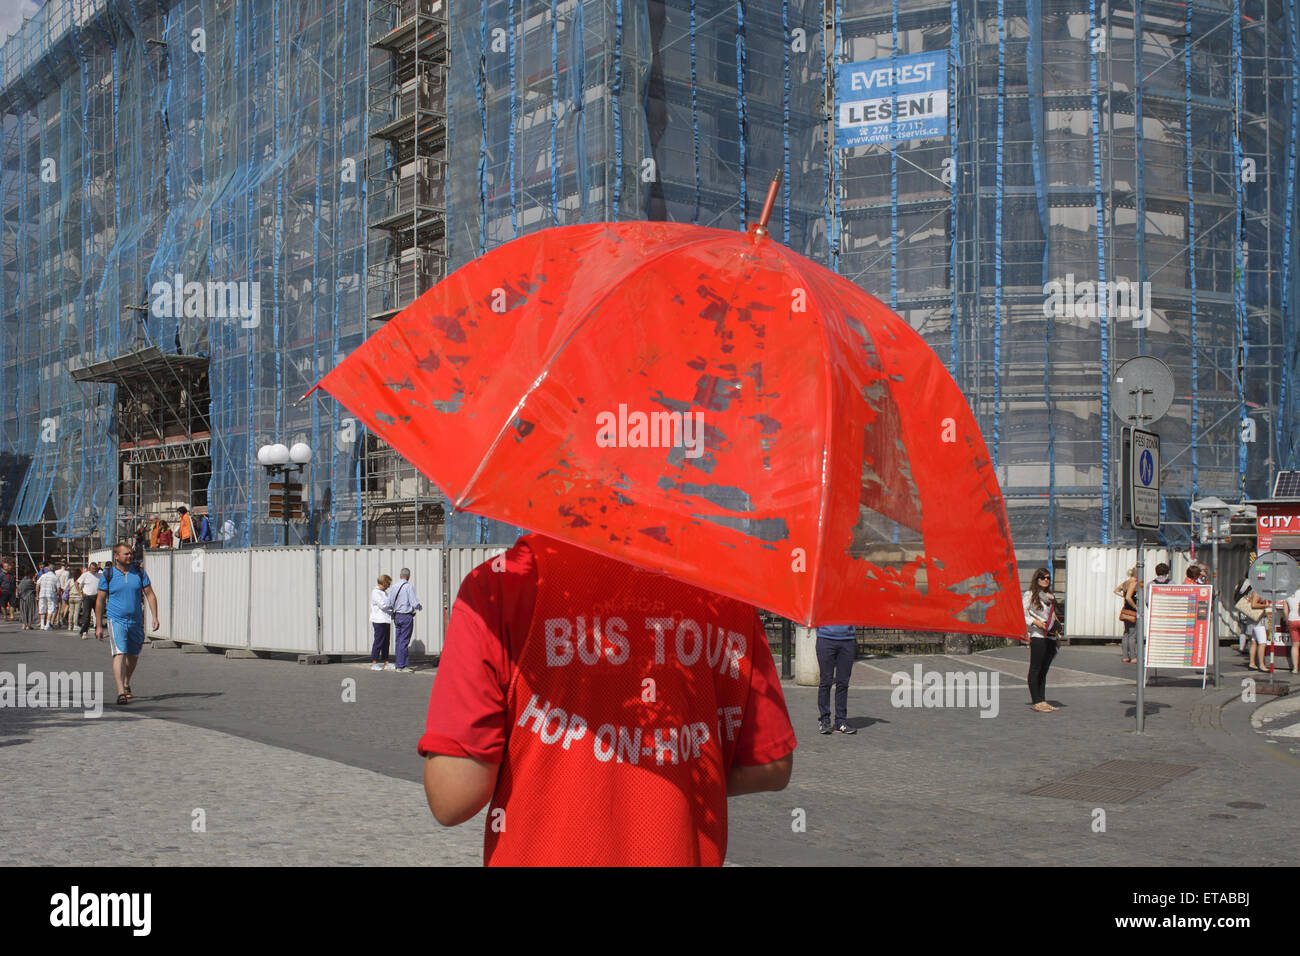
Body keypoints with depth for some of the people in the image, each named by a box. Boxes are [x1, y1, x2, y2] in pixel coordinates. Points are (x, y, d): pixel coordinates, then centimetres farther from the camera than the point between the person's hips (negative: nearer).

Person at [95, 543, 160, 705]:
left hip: (136, 620, 4)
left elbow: (150, 594, 5)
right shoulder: (108, 575, -2)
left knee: (133, 656, 15)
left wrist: (155, 616, -6)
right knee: (120, 654, -17)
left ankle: (126, 685, 39)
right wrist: (99, 626, 0)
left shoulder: (139, 572, 4)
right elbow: (100, 600, 2)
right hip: (116, 620, -4)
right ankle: (121, 693, -24)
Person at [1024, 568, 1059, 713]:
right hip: (1038, 636, -7)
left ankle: (1042, 701, 12)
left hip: (1051, 637, 7)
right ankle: (1037, 702, -4)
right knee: (1035, 669, -5)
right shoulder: (1030, 594, -1)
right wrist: (1035, 622, -18)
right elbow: (1022, 615, -6)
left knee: (1044, 670, 9)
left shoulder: (1051, 596, 19)